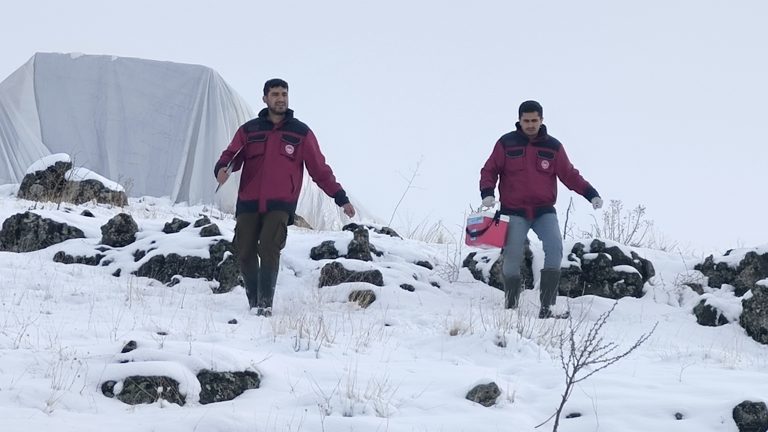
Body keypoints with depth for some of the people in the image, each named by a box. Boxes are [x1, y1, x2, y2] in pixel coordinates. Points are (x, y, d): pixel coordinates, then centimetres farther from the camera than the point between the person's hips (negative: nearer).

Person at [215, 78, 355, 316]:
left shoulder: (301, 133, 10)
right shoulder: (249, 130, 13)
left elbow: (320, 169, 12)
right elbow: (231, 154, 7)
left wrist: (341, 198, 8)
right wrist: (222, 168, -18)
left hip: (280, 205, -2)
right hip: (248, 203, 2)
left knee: (269, 249, -19)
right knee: (246, 252, -1)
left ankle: (266, 302, -12)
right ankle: (253, 301, 16)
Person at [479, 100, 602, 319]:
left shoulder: (553, 146, 5)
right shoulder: (506, 144, 2)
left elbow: (569, 175, 6)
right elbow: (490, 170, 5)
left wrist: (590, 193, -6)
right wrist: (487, 193, -13)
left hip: (544, 211, 1)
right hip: (514, 212, -1)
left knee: (554, 249, -19)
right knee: (512, 259, -7)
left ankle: (546, 307, -18)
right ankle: (510, 306, 14)